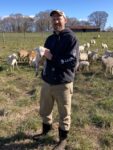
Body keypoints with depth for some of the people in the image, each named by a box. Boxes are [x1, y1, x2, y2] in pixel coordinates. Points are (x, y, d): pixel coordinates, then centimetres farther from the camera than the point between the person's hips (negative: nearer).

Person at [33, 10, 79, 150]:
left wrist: (52, 57, -19)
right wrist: (43, 54, 1)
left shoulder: (71, 37, -10)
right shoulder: (49, 38, 11)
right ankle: (46, 130, 48)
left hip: (62, 84, -6)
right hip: (47, 82, 7)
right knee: (44, 110, 21)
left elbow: (73, 61, -20)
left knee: (64, 114, 11)